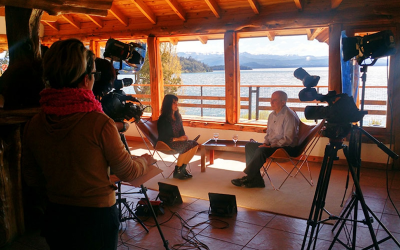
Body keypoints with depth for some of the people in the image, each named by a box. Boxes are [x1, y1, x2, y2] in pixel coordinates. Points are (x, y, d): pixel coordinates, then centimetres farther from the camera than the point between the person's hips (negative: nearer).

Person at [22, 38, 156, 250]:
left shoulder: (33, 125, -8)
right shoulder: (100, 123, -24)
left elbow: (32, 179, 4)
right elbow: (127, 172, -11)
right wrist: (145, 160, 10)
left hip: (55, 218, 5)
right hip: (96, 217, -4)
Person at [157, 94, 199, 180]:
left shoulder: (178, 116, 13)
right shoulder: (163, 119, -12)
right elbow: (162, 137, -15)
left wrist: (184, 137, -4)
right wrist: (177, 139, -21)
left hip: (178, 140, 8)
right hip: (167, 143, -8)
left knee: (195, 144, -17)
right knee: (187, 146, -30)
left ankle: (183, 168, -8)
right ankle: (177, 171, -16)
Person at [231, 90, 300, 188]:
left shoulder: (289, 116, -16)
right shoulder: (272, 115, 12)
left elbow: (288, 139, -21)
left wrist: (271, 146, -22)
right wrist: (266, 143, 1)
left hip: (286, 147, -10)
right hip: (272, 145, 10)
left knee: (261, 151, -31)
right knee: (249, 146, -4)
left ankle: (248, 178, -16)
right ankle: (256, 180, -12)